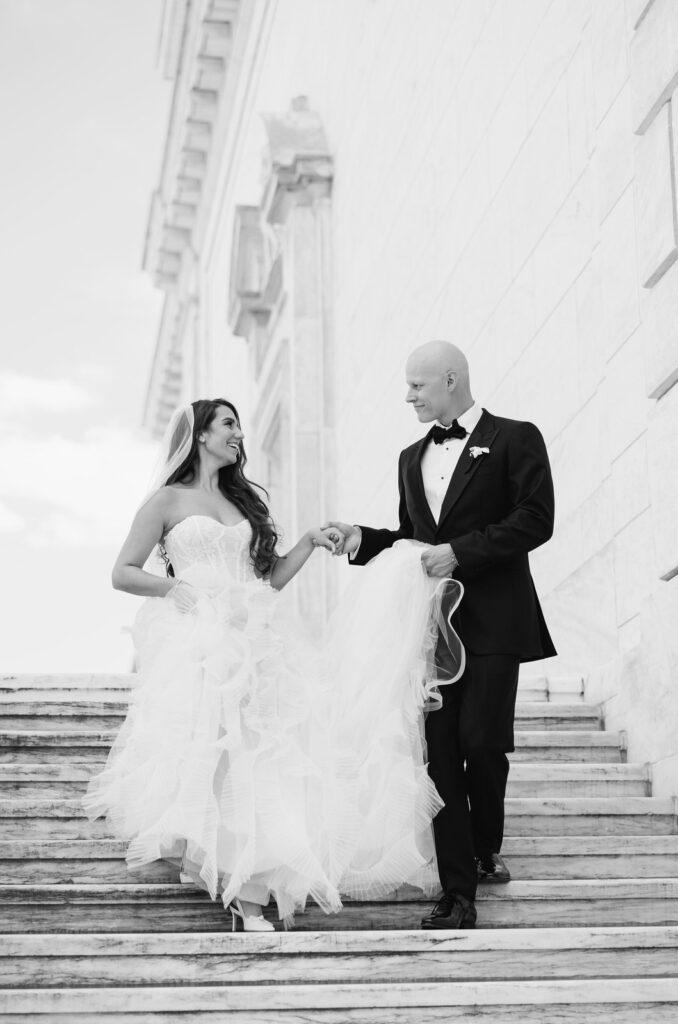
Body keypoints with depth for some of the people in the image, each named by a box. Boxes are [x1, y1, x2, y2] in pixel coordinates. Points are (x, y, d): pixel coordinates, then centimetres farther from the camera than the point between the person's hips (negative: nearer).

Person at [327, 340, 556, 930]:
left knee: (481, 740, -11)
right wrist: (361, 539, 6)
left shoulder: (514, 440, 1)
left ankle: (486, 849, 20)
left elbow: (536, 520, -10)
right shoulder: (413, 458, 21)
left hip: (493, 621, -5)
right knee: (441, 752, -1)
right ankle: (459, 893, 3)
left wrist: (459, 551, -16)